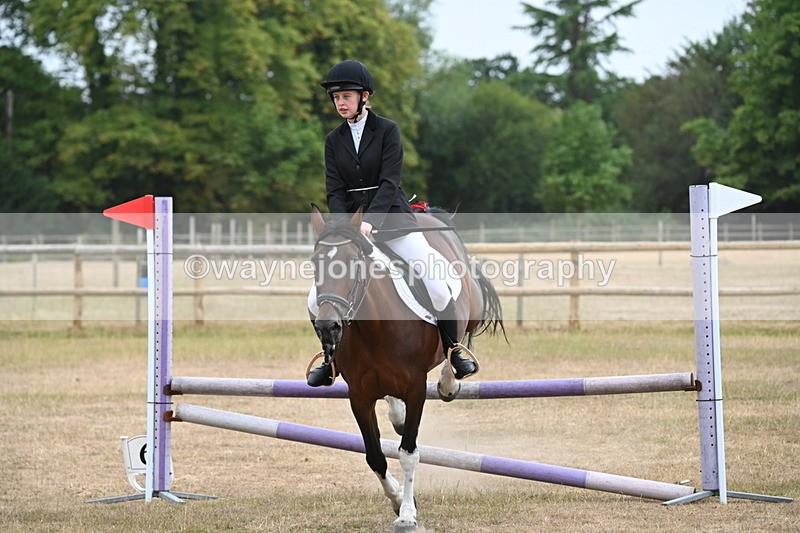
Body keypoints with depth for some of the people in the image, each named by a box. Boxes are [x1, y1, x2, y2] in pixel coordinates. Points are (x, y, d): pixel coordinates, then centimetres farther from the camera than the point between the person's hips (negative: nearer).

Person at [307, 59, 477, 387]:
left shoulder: (387, 130, -4)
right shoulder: (334, 140, 7)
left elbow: (389, 182, -13)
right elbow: (334, 190, 1)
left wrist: (370, 221, -27)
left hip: (391, 215, -3)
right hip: (350, 219, 3)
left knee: (434, 284, -13)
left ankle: (454, 351, 6)